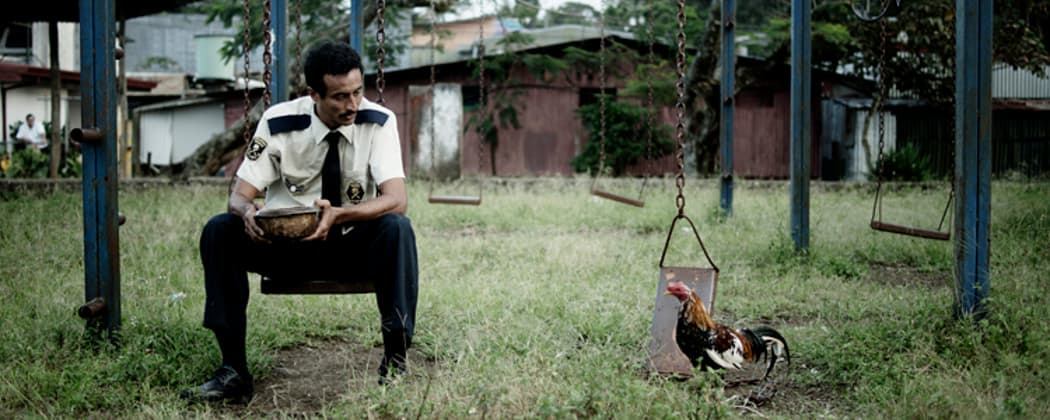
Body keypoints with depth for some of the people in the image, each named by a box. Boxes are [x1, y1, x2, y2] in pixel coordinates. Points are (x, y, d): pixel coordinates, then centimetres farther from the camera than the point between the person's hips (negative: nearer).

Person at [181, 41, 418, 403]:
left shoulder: (378, 122, -14)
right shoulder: (279, 122, -11)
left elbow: (397, 199, -25)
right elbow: (240, 194, -12)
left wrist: (338, 215, -43)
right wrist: (247, 211, -39)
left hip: (352, 247, -1)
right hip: (284, 244, 1)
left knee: (396, 228, -32)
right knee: (219, 230, -24)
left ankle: (395, 360, -22)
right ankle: (233, 370, -21)